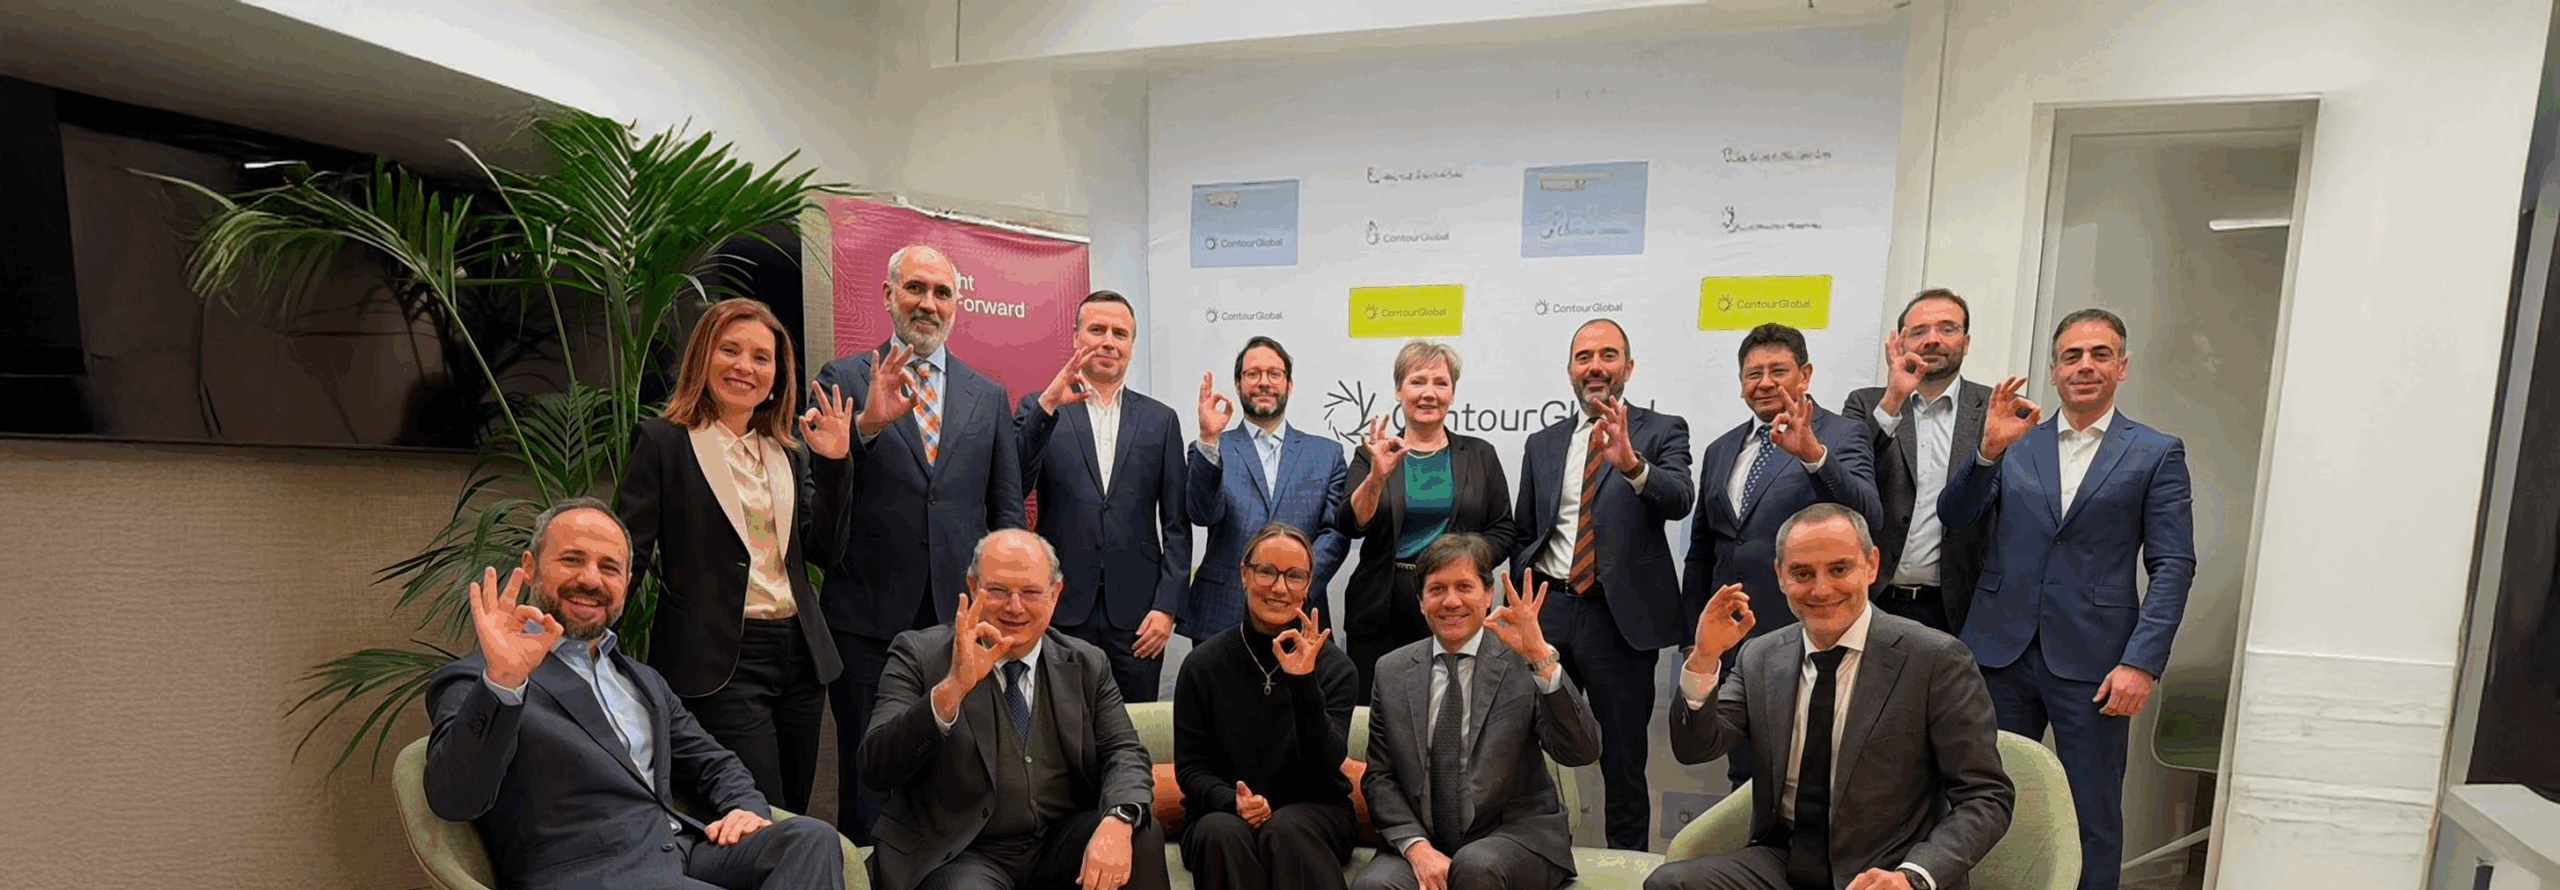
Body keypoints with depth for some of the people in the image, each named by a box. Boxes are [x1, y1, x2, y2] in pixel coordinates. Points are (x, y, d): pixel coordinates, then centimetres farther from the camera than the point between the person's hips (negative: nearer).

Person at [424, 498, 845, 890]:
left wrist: (748, 807, 2)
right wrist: (503, 682, -30)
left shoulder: (645, 683, 22)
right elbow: (453, 801, -14)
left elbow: (714, 764, 24)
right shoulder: (472, 681, 3)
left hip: (686, 853, 6)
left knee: (809, 837, -22)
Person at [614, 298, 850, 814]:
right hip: (716, 661, -5)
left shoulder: (787, 453, 13)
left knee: (797, 825, 13)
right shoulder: (663, 441, -1)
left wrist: (832, 463, -1)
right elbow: (627, 553, -4)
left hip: (801, 655, 5)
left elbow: (824, 550, 7)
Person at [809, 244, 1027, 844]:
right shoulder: (842, 380, 2)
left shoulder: (988, 396, 9)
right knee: (868, 786, 11)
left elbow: (1008, 508, 11)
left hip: (963, 617, 2)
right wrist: (867, 424, -23)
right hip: (870, 619, -2)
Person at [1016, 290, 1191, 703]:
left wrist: (1167, 607, -2)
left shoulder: (1160, 419, 8)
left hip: (1136, 613, 1)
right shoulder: (1039, 409, 6)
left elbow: (1176, 524, 6)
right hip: (1062, 608, -1)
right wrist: (1047, 406, -21)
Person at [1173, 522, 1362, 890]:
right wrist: (1232, 801, -19)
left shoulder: (1335, 665, -2)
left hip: (1312, 813, 0)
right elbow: (1189, 767, 2)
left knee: (1286, 829, -33)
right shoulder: (1203, 664, 0)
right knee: (1223, 833, -32)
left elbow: (1327, 763, -13)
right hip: (1221, 812, 1)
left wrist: (1304, 682, -27)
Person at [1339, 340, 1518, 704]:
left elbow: (1502, 531, 8)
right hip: (1382, 611, 0)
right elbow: (1351, 525, -6)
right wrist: (1377, 477, -22)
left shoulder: (1480, 455, 10)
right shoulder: (1373, 456, 6)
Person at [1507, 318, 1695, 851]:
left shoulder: (1661, 432, 1)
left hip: (1619, 614, -3)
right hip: (1548, 609, 4)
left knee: (1624, 759, 9)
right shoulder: (1542, 444, 12)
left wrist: (1631, 463, -37)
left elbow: (1679, 499, -18)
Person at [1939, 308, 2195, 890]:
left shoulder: (2157, 453, 4)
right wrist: (1989, 450, -15)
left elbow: (2173, 567, -1)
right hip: (2001, 648, 2)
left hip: (2091, 661, -1)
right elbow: (1954, 516, 1)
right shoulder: (2015, 443, 10)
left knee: (2093, 816, 8)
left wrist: (2142, 662, -10)